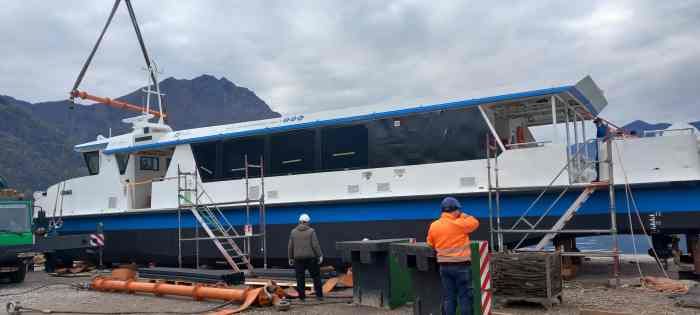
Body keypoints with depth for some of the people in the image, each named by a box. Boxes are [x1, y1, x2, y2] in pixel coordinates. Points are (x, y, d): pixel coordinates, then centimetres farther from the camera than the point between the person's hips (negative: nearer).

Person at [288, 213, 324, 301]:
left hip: (298, 258, 2)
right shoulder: (311, 231, -5)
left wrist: (290, 258, 12)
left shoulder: (293, 232, 4)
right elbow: (315, 245, -10)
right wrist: (320, 255, -2)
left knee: (300, 278, 6)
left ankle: (302, 296, 7)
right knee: (316, 277, 8)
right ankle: (319, 295, 8)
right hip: (310, 258, -2)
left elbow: (290, 246, 5)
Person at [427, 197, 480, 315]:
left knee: (448, 297, 9)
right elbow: (475, 222, 4)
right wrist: (462, 215, 13)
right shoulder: (460, 224, -12)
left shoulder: (433, 226, 2)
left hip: (444, 266, 4)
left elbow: (430, 245, 12)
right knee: (465, 296, 4)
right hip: (461, 266, -4)